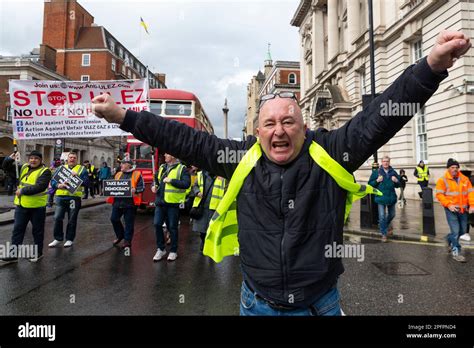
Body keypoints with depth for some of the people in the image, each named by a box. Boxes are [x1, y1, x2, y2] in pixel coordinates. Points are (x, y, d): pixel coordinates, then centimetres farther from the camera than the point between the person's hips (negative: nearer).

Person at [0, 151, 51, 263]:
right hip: (21, 205, 6)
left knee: (37, 230, 9)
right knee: (17, 229, 10)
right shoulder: (23, 167, 9)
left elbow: (39, 187, -23)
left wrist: (23, 190, -20)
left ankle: (38, 253, 24)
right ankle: (14, 254, 20)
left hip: (37, 206, -6)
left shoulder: (45, 171, -11)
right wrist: (10, 159, -4)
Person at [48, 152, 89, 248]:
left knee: (72, 220, 6)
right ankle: (58, 238, 20)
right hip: (61, 197, 3)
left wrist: (77, 176, -19)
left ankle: (69, 239, 20)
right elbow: (53, 181, 6)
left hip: (74, 197, -3)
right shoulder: (61, 168, 14)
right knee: (57, 218, 4)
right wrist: (58, 185, -14)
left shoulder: (82, 169, 5)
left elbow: (86, 182, -7)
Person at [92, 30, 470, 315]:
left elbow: (377, 117, -14)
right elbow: (185, 139, -5)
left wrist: (432, 66, -25)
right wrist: (123, 116, -3)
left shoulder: (329, 153, -10)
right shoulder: (239, 158, -7)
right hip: (258, 302, 1)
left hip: (322, 302, 0)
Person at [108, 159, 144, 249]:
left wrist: (135, 190, -23)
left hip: (130, 202, -5)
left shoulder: (137, 174, -1)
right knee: (114, 219, 9)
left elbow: (142, 187, -5)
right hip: (117, 201, 6)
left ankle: (127, 240, 17)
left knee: (129, 222, 3)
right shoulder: (118, 174, 16)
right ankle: (120, 235, 33)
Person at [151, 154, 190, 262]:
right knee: (157, 224, 2)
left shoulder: (182, 169, -5)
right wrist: (154, 186, 5)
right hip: (160, 202, 5)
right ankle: (161, 249, 19)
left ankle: (173, 251, 20)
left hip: (173, 203, -5)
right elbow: (156, 179, 26)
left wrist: (171, 181, -19)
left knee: (172, 227, 4)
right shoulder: (162, 167, 14)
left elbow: (186, 184, -18)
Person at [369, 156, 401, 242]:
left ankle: (386, 225, 48)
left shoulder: (393, 172, 6)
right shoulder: (376, 172, -1)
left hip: (391, 197, 3)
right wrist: (377, 181, -18)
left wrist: (396, 181, -8)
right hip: (381, 197, -3)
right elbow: (370, 184, 0)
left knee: (392, 214, 18)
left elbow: (398, 185, 14)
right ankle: (384, 234, 7)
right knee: (382, 216, -5)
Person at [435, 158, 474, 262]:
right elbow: (439, 194, -8)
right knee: (455, 231, -6)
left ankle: (450, 239, 40)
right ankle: (455, 252, 6)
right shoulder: (443, 180, -5)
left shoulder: (465, 179, 8)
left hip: (463, 209, 5)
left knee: (463, 231, 13)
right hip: (451, 209, -5)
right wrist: (448, 205, -18)